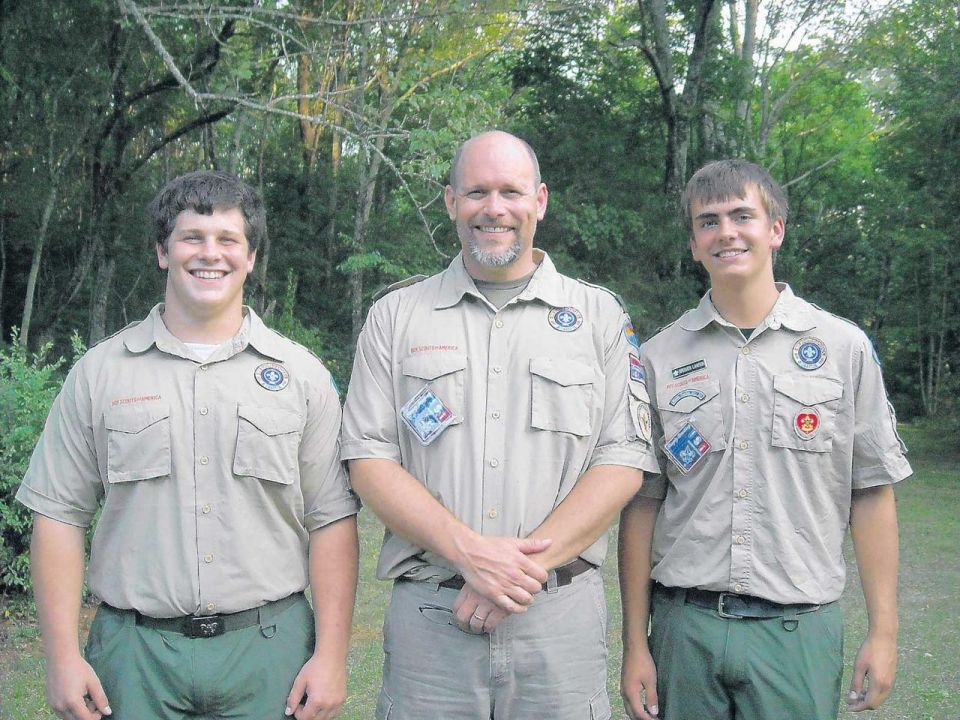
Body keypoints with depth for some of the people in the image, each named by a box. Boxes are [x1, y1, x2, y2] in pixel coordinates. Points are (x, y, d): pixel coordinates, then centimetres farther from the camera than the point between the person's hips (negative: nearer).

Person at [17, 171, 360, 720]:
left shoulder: (302, 374, 3)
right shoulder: (99, 373, 4)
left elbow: (332, 521, 1)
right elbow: (61, 516, 4)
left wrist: (331, 656, -5)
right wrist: (63, 658, -3)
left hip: (269, 652, 0)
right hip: (135, 653, 1)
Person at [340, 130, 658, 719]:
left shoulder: (599, 315, 6)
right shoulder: (395, 316, 7)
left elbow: (624, 461, -1)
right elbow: (369, 460, 0)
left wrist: (528, 564, -12)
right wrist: (469, 552, -14)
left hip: (561, 614, 0)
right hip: (427, 616, 0)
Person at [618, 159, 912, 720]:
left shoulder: (843, 347, 1)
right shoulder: (659, 357, 4)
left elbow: (872, 494, 3)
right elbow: (642, 504, 5)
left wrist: (884, 632, -1)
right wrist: (635, 643, 2)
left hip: (799, 630, -1)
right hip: (684, 626, 1)